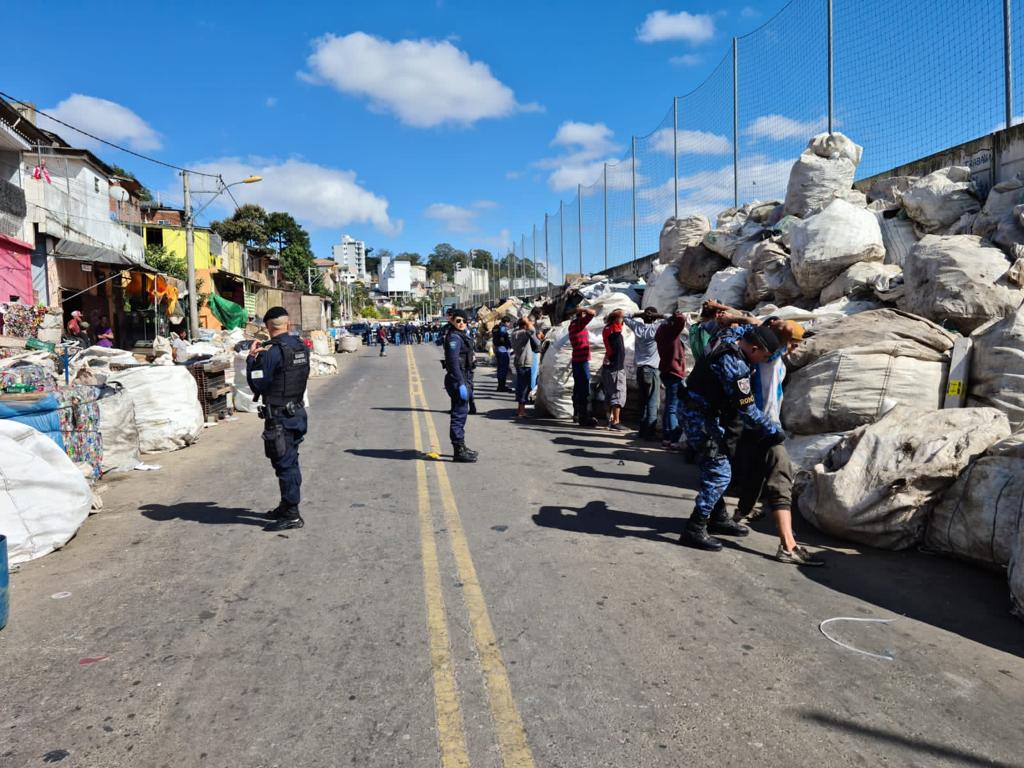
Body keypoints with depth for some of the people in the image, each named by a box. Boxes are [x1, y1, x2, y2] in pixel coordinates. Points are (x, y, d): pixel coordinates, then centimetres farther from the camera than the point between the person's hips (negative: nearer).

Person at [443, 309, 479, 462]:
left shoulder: (461, 336, 15)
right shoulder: (454, 337, -16)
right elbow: (454, 362, -23)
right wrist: (461, 384, -26)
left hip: (463, 379, 11)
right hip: (457, 380, -11)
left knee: (461, 413, 18)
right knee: (459, 414, -6)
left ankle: (461, 447, 30)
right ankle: (459, 451, 0)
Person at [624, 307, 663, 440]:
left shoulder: (638, 327, 5)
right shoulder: (656, 328, -7)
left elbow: (626, 317, 20)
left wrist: (638, 314, 7)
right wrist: (657, 316, -5)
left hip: (640, 368, 5)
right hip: (652, 369, -5)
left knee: (643, 401, 12)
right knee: (652, 403, -5)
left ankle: (642, 430, 12)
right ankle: (650, 432, -9)